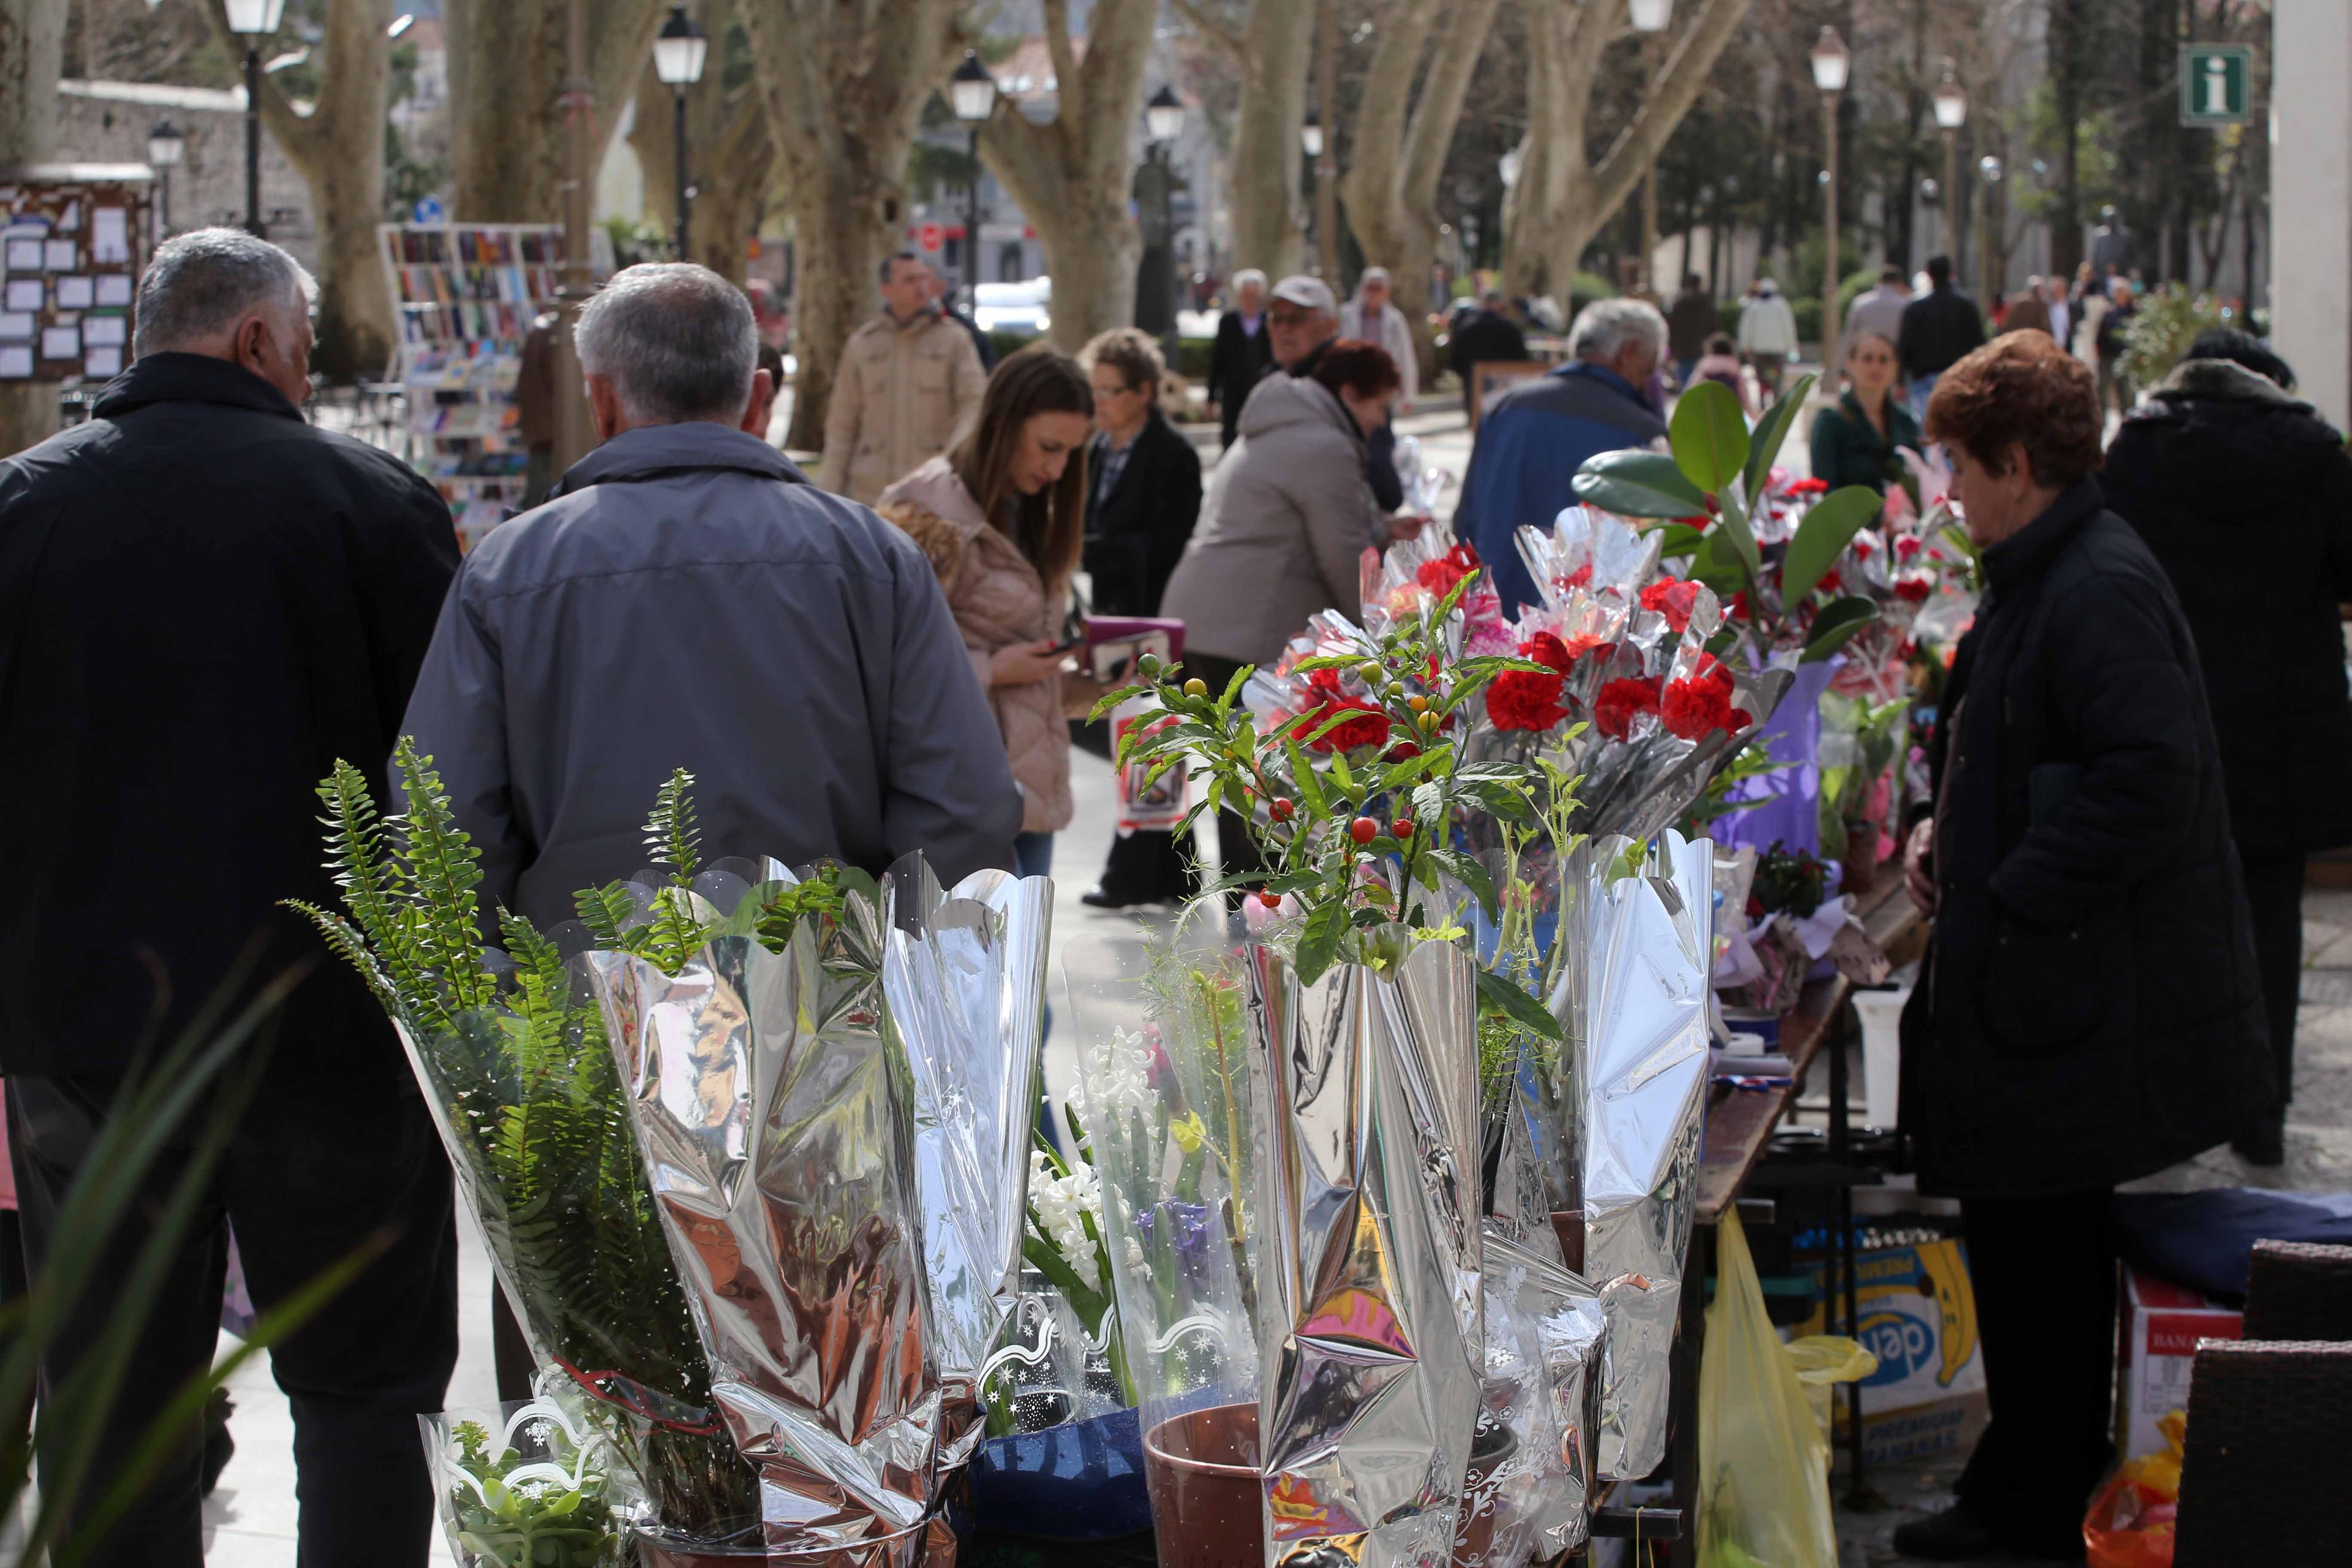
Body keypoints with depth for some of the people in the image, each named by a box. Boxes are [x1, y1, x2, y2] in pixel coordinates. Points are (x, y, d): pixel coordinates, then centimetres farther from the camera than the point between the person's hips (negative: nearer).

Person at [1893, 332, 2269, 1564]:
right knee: (2021, 1244, 17)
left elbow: (2151, 782, -29)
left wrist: (2012, 898, -22)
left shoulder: (2098, 591, -20)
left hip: (2080, 1001, -10)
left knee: (2041, 1254, -1)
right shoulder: (2042, 577, 13)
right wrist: (1949, 828, 11)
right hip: (2040, 985, 10)